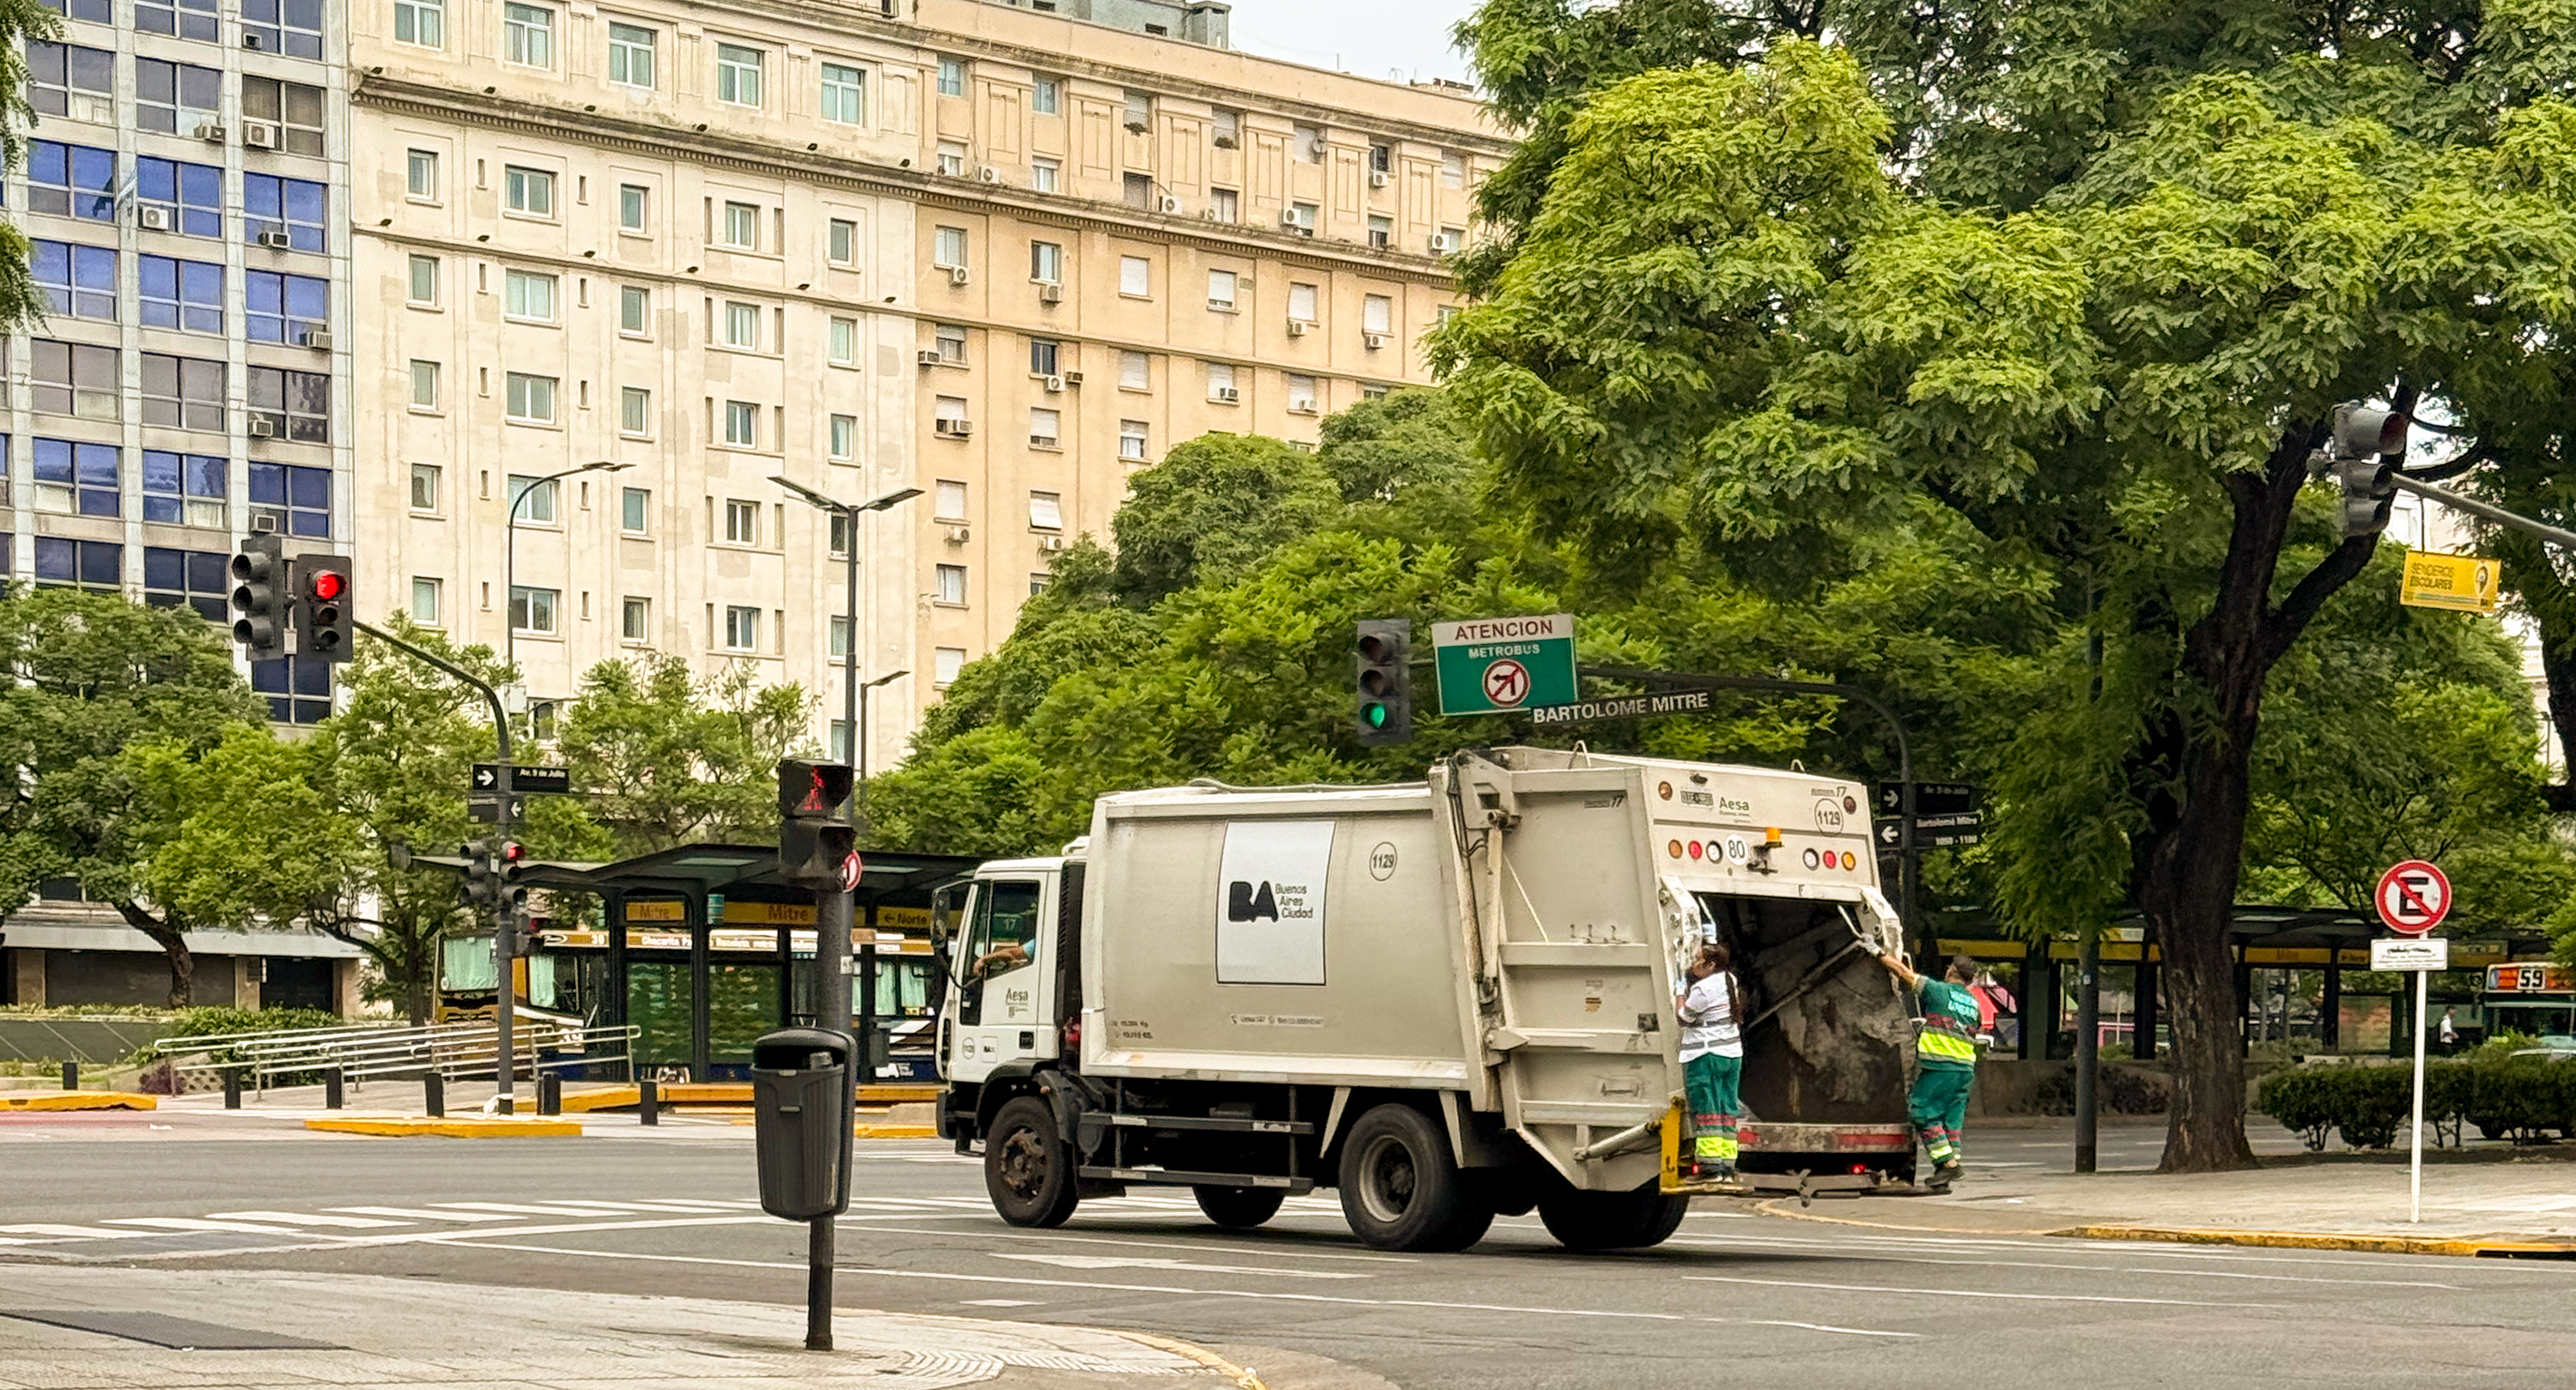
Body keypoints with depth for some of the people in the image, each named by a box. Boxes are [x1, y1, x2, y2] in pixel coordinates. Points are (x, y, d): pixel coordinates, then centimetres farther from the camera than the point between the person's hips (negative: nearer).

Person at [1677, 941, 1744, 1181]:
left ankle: (1710, 1163, -9)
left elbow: (1684, 1016, -8)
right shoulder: (1729, 982, 9)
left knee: (1706, 1110, -5)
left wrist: (1680, 993, 8)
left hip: (1706, 1055, -8)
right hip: (1733, 1053, 8)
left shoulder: (1703, 989, -16)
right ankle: (1727, 1164, 8)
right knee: (1727, 1109, 8)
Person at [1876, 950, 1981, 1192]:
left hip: (1939, 1064, -7)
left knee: (1924, 1113, -2)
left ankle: (1947, 1163, -11)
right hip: (1965, 1067, 7)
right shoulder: (1973, 1002, 16)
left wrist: (1880, 954, 11)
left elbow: (1903, 972, 1)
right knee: (1952, 1118, 7)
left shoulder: (1939, 990, -3)